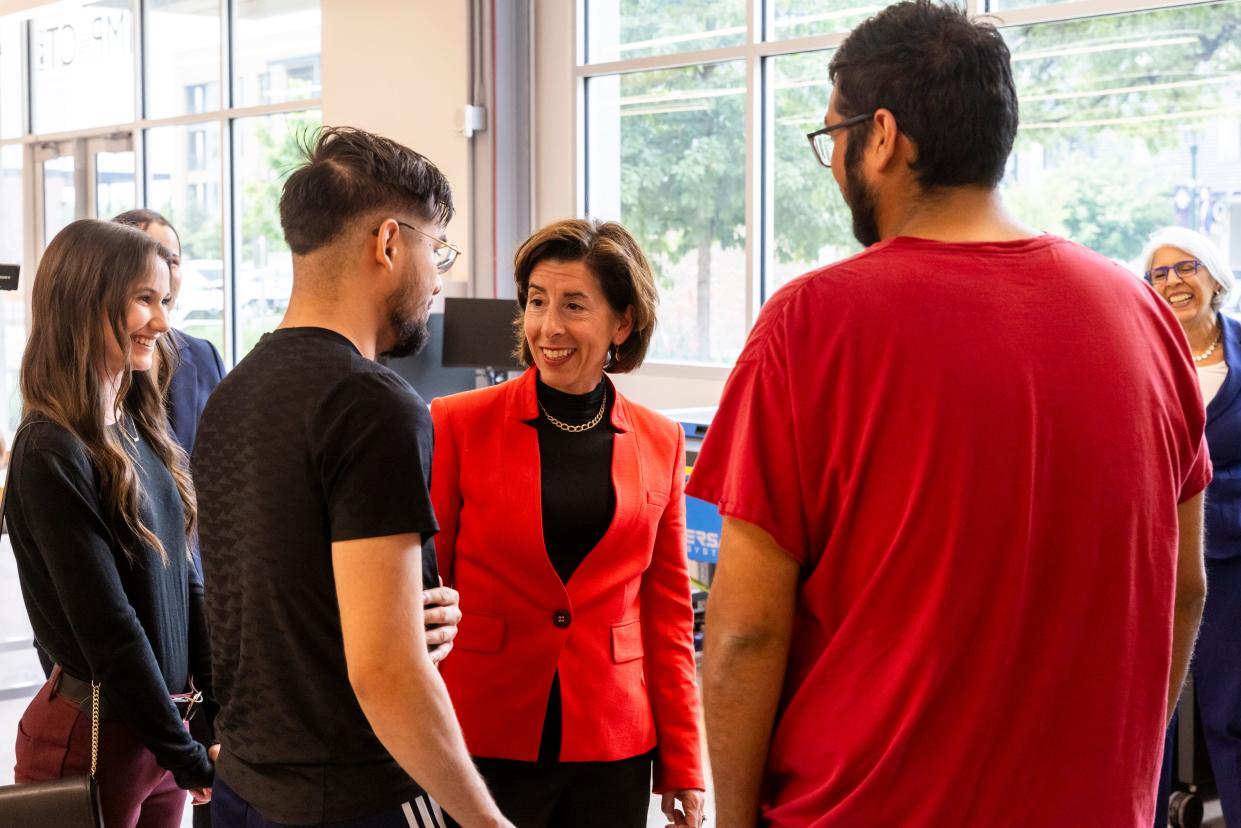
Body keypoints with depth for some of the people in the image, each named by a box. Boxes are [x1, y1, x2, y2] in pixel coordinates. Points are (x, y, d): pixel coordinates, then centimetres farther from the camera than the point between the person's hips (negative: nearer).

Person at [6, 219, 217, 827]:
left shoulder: (141, 432, 7)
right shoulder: (51, 452, -17)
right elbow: (106, 627, -19)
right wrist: (187, 757, -14)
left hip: (163, 723, 7)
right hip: (93, 733, -7)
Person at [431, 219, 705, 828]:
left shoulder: (660, 444, 5)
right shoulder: (458, 425, -3)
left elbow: (667, 608, 9)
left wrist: (682, 766, 6)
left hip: (613, 750, 2)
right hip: (482, 742, -2)